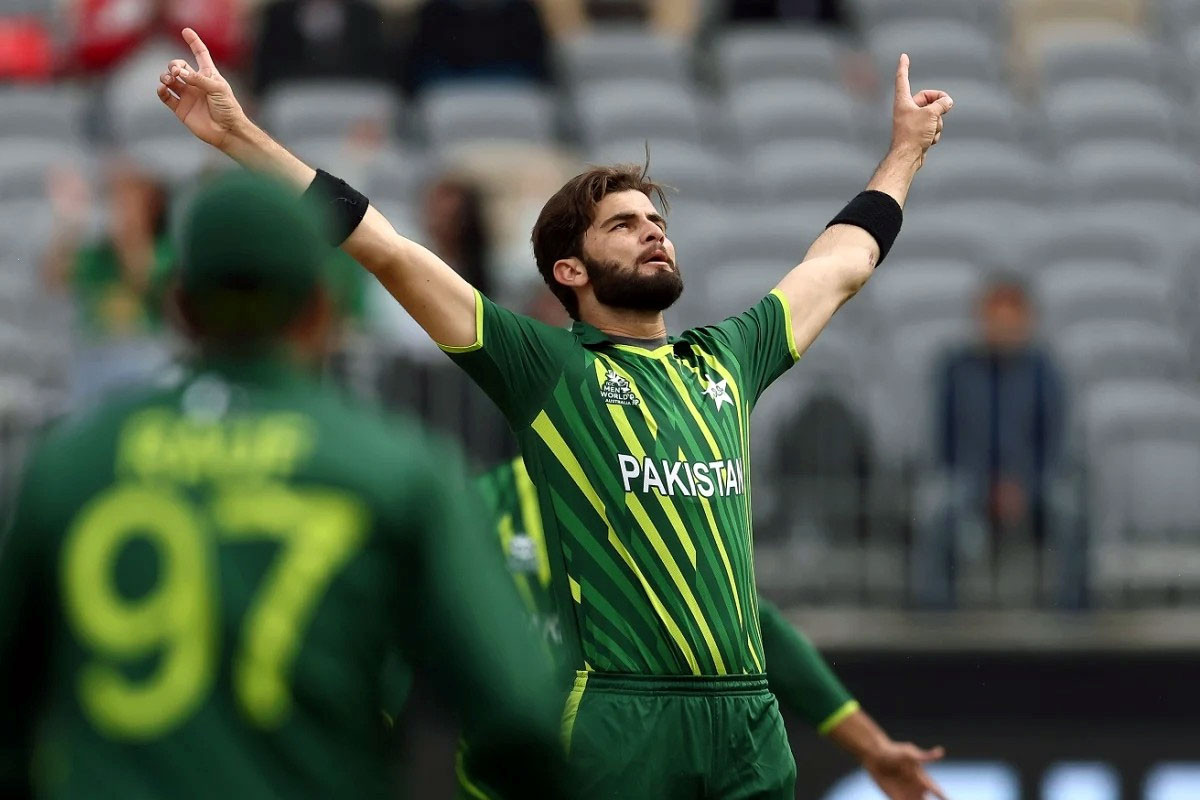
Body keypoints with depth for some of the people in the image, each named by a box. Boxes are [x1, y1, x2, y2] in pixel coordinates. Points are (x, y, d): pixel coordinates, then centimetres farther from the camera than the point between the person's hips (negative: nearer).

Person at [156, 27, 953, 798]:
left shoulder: (725, 360, 17)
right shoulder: (547, 366, 3)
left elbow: (841, 265, 33)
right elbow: (389, 252, -1)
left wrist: (907, 149, 44)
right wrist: (239, 133, -6)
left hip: (751, 717, 5)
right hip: (620, 719, -5)